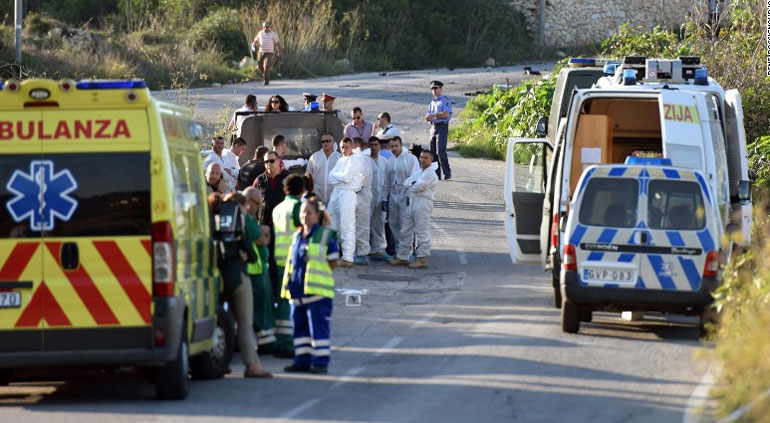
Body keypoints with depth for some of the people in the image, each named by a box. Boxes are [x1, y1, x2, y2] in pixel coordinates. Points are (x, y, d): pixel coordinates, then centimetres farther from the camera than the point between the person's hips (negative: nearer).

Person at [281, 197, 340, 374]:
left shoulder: (326, 235, -3)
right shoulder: (297, 236, 15)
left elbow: (334, 262, -2)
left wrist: (318, 272, -2)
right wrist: (289, 283, 14)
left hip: (317, 291, -7)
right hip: (298, 289, 7)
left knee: (318, 325, -7)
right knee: (300, 325, 9)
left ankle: (320, 361, -5)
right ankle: (302, 360, 15)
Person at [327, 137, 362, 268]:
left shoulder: (355, 162, -4)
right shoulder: (340, 160, 19)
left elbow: (346, 177, -15)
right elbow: (330, 179, 11)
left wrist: (335, 175, 2)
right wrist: (341, 177, -5)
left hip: (347, 194, -8)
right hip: (335, 193, 8)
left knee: (347, 228, -9)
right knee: (331, 227, 11)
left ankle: (348, 258, -10)